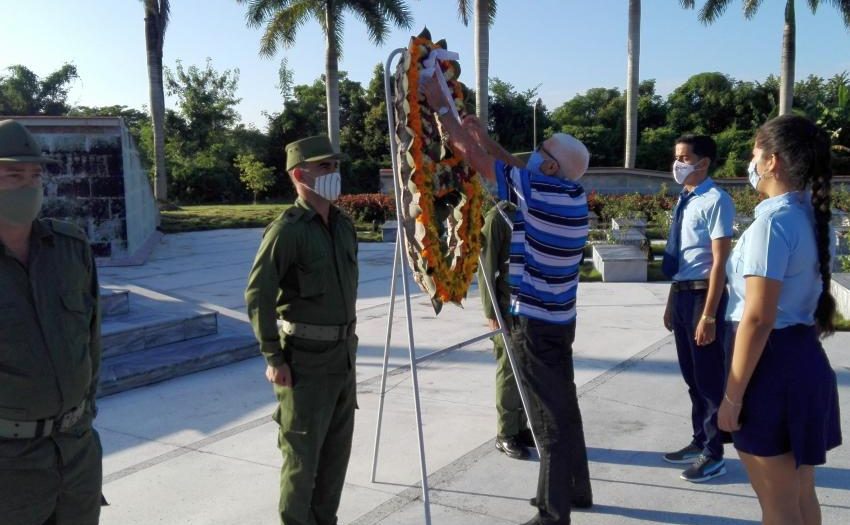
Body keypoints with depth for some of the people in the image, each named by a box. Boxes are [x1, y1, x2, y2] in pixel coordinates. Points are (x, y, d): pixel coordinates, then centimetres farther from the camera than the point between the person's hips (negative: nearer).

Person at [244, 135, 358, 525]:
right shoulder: (287, 230, -15)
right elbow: (257, 296, -18)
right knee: (302, 452, 3)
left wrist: (349, 339, 16)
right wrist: (273, 357, -18)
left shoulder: (343, 225, 9)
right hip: (305, 358, -7)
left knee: (337, 449, 16)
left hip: (343, 354, 8)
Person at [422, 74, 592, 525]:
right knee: (563, 408, 19)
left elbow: (474, 157, -14)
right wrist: (483, 133, 18)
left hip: (535, 322, -9)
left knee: (550, 417, -1)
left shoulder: (537, 192, -19)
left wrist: (440, 105, -4)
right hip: (558, 318, 9)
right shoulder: (575, 196, 4)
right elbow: (513, 167, 18)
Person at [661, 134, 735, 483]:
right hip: (682, 294, 9)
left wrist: (709, 315, -21)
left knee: (710, 377, 4)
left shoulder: (716, 201, -15)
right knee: (691, 376, 18)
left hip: (703, 294, -9)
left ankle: (714, 455, 18)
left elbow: (719, 261, -18)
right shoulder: (684, 202, 12)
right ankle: (699, 443, 33)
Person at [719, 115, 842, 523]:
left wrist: (732, 396, -17)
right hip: (806, 359, 9)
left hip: (773, 364, -9)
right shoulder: (813, 218, 9)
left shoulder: (772, 222, -19)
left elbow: (757, 320, -22)